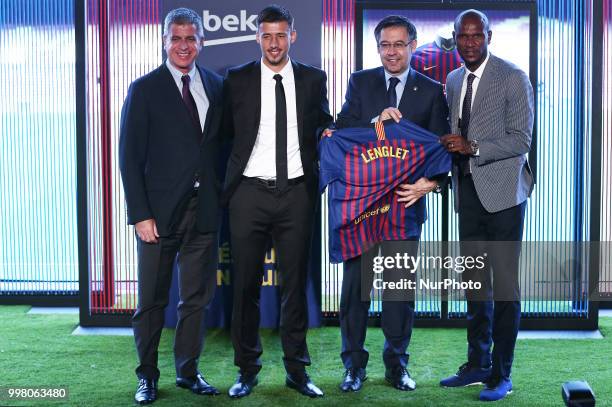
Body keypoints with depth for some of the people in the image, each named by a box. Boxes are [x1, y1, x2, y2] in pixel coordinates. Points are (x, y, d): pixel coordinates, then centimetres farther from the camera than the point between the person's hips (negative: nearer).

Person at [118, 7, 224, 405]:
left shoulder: (217, 86, 9)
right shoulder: (144, 89, -2)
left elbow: (221, 144, 12)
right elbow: (131, 158, -5)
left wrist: (222, 196, 2)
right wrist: (141, 215, -11)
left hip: (205, 209, 3)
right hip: (161, 209, -3)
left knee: (197, 298, 10)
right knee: (152, 300, 6)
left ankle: (188, 371, 23)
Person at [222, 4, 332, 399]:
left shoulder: (313, 79, 6)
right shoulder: (238, 79, 3)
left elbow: (324, 127, 15)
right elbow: (227, 132, 7)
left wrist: (321, 177, 1)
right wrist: (227, 182, 0)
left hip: (297, 192, 1)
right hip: (250, 192, -1)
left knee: (296, 284, 7)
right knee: (246, 285, 4)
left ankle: (297, 369, 18)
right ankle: (247, 370, 16)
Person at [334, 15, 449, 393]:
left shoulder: (432, 91, 5)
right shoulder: (360, 82, 8)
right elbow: (342, 129, -1)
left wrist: (429, 182, -18)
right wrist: (375, 121, -19)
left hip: (406, 199, 0)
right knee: (355, 282, 5)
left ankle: (397, 364, 21)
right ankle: (354, 364, 17)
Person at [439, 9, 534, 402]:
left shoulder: (513, 78, -6)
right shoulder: (453, 81, 14)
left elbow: (521, 139, -11)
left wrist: (473, 147, -21)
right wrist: (450, 149, 1)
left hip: (502, 191, -6)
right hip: (468, 190, 6)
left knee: (504, 284, -3)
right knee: (475, 282, 12)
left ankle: (502, 375, 6)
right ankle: (478, 364, 23)